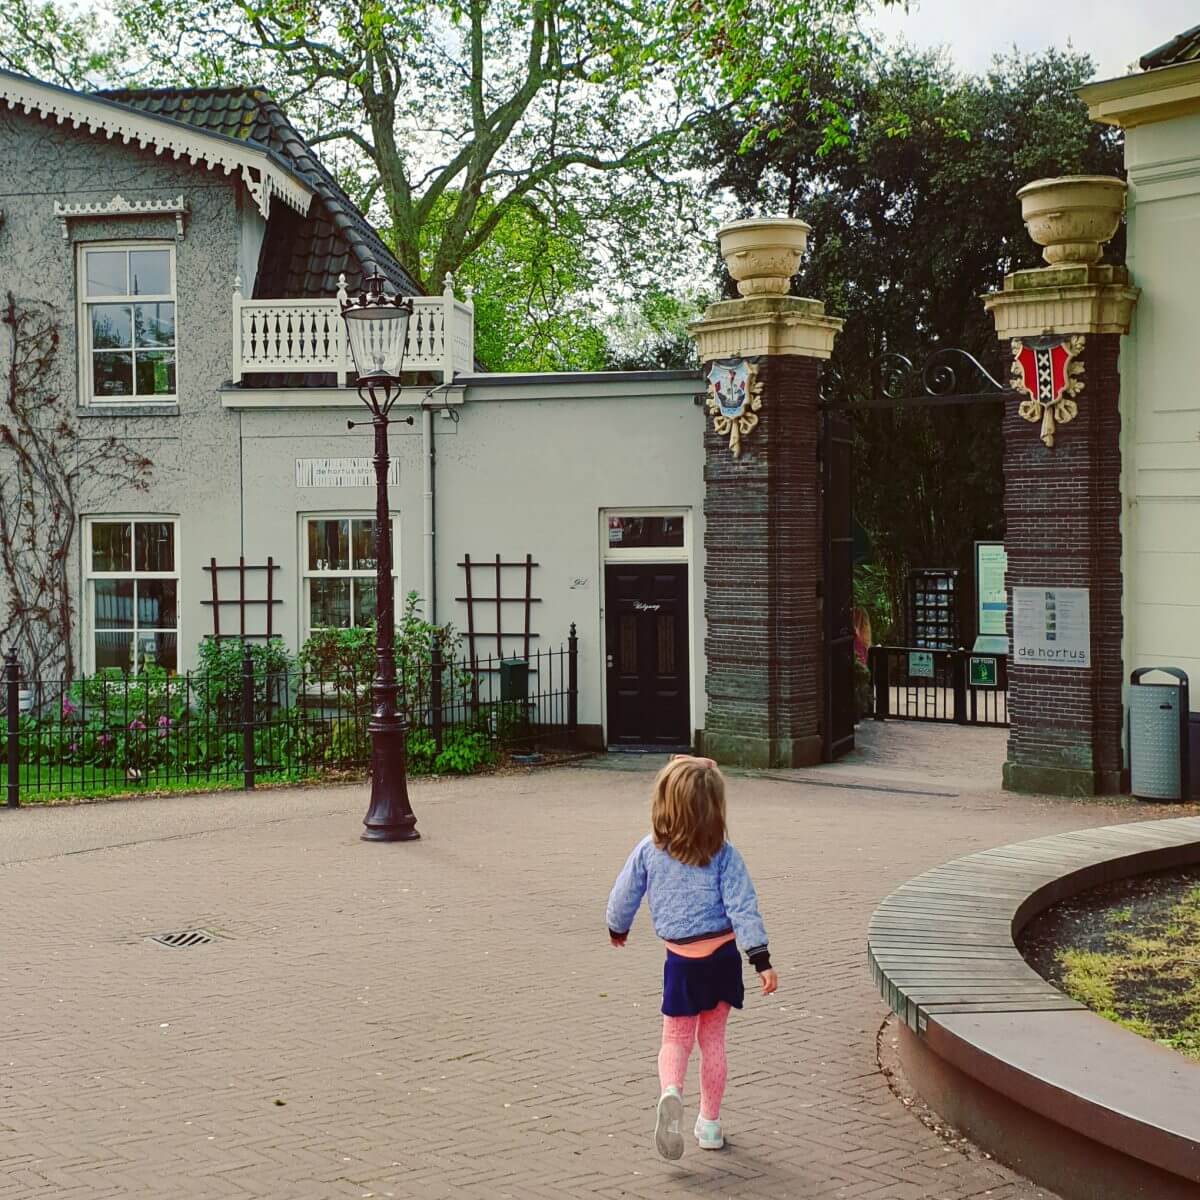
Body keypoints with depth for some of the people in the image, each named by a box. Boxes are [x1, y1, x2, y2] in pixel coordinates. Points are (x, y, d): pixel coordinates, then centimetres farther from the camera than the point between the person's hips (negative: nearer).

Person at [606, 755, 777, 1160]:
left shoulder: (648, 851, -7)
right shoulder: (724, 855, -10)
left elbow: (623, 897, 3)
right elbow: (743, 909, -15)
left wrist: (617, 928, 24)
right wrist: (762, 961, -14)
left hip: (682, 960, 0)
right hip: (723, 954, 1)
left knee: (676, 1040, 12)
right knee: (713, 1039, 17)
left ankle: (671, 1091, -20)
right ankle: (710, 1123, 24)